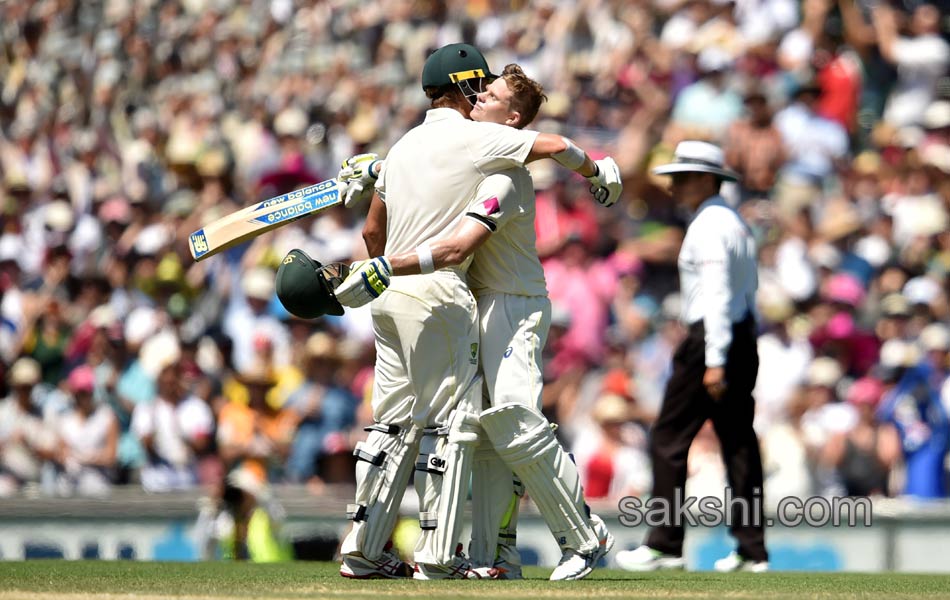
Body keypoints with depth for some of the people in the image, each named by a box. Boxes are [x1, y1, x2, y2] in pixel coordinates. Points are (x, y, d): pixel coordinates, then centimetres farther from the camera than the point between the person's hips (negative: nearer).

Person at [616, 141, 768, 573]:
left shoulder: (708, 226, -12)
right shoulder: (735, 222, 18)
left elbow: (717, 294, -19)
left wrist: (714, 361, -23)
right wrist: (733, 353, 17)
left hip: (713, 337, -10)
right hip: (744, 336, 10)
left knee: (668, 440, -4)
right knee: (739, 443, 8)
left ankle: (665, 546, -5)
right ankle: (752, 549, 6)